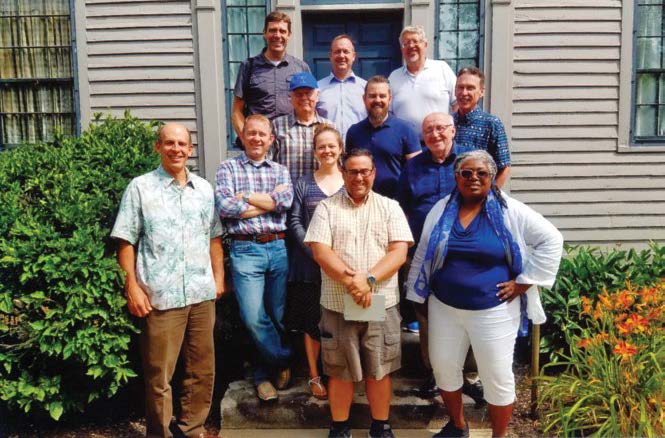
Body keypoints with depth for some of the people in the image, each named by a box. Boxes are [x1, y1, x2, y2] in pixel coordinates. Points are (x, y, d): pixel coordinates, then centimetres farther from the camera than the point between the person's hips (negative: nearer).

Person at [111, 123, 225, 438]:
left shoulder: (204, 189, 12)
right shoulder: (140, 187, 1)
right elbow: (126, 242, -2)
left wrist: (219, 276, 10)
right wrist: (133, 287, -8)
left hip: (202, 294, 4)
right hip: (161, 296, -4)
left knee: (202, 369, 12)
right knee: (159, 374, 4)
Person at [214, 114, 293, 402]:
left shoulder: (280, 171, 14)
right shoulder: (228, 168, 7)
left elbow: (285, 201, -6)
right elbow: (224, 206, -10)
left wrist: (245, 197, -7)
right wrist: (270, 200, -6)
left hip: (278, 248, 3)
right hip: (246, 250, -2)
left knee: (277, 316, 8)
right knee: (254, 318, -8)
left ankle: (264, 373, 28)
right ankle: (284, 359, 17)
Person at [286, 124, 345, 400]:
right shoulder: (304, 184, 7)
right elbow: (295, 222, 2)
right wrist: (316, 250, -11)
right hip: (311, 263, 0)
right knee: (312, 321, 6)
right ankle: (315, 377, 21)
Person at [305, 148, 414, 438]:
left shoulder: (390, 207, 5)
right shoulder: (326, 208, 3)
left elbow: (399, 252, -4)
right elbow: (320, 251, -7)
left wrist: (369, 279, -19)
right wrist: (351, 281, -19)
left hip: (381, 304, 1)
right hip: (337, 304, 0)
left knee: (379, 369, 11)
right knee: (340, 370, 11)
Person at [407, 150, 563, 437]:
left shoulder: (509, 211, -8)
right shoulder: (441, 210, 2)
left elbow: (551, 240, -5)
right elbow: (422, 255, 9)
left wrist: (524, 282, -9)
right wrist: (417, 297, 8)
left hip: (493, 311, -3)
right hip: (444, 307, 4)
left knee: (497, 378, 7)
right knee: (443, 368, 16)